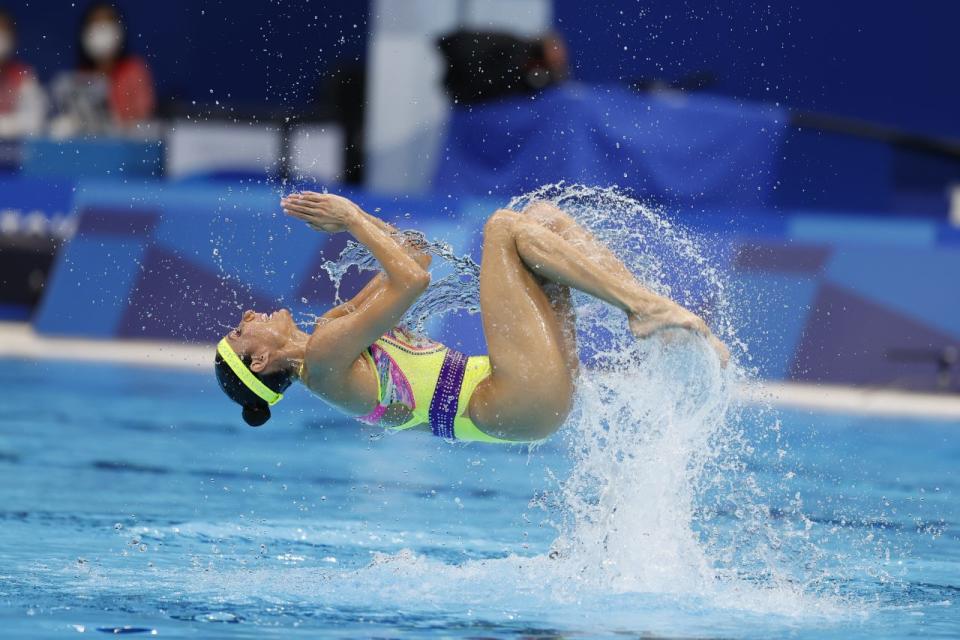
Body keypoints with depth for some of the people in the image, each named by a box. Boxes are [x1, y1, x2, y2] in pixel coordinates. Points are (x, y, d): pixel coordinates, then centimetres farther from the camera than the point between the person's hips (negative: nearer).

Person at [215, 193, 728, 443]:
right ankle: (649, 308, -21)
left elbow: (411, 259, 27)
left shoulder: (334, 332, 22)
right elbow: (412, 279, -16)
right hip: (517, 404, -10)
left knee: (544, 216, 10)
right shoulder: (322, 355, -7)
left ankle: (648, 306, -8)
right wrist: (353, 219, -5)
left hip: (536, 394, 10)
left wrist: (352, 220, 14)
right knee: (505, 227, -13)